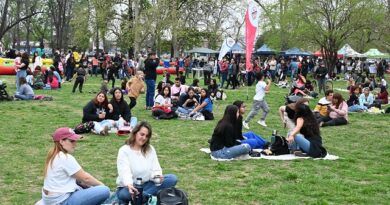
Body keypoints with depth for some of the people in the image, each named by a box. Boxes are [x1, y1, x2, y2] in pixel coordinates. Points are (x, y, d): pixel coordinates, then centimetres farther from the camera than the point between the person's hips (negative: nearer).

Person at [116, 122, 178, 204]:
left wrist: (157, 176, -26)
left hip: (146, 185, 6)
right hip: (128, 187, -5)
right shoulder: (124, 151, -9)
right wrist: (129, 185, -46)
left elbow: (155, 169, 0)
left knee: (172, 179, -17)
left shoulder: (150, 149, 7)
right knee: (124, 194, -42)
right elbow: (124, 172, -24)